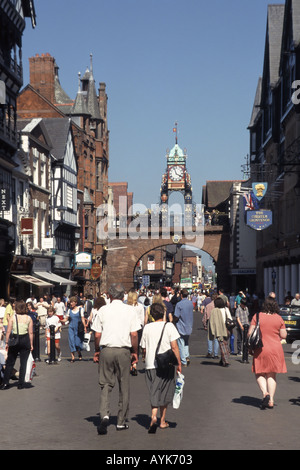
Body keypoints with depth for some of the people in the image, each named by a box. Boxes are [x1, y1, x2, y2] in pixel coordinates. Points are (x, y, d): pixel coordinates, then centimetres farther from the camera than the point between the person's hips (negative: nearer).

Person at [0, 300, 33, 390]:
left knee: (10, 363, 10)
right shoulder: (28, 318, -2)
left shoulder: (12, 317, -5)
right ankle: (21, 384, 9)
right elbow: (31, 333, -2)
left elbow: (8, 331, -6)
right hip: (25, 340, 0)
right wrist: (31, 344, 5)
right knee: (23, 363, 7)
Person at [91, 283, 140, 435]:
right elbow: (134, 334, -3)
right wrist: (135, 352, 8)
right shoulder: (130, 310, 0)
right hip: (123, 351, 0)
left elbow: (97, 334, 1)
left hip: (106, 350, 0)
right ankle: (121, 421, 16)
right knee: (124, 386, 10)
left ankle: (104, 414, -16)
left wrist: (97, 350, 14)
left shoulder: (103, 310, 1)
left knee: (105, 384, 6)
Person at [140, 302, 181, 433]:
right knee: (165, 393, 13)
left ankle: (153, 416, -21)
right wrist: (179, 363, -3)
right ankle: (162, 421, 22)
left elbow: (144, 348, 8)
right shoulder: (168, 326, -5)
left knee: (154, 393, 3)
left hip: (150, 365, 1)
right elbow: (174, 346, -8)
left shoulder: (147, 327, 3)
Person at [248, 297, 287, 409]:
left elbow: (250, 333, -7)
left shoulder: (257, 317, -5)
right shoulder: (279, 318, -1)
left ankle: (265, 393, -14)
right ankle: (271, 400, 6)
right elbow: (283, 335, 0)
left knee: (260, 374, 10)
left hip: (261, 349, -2)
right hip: (275, 349, 2)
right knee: (272, 375, 11)